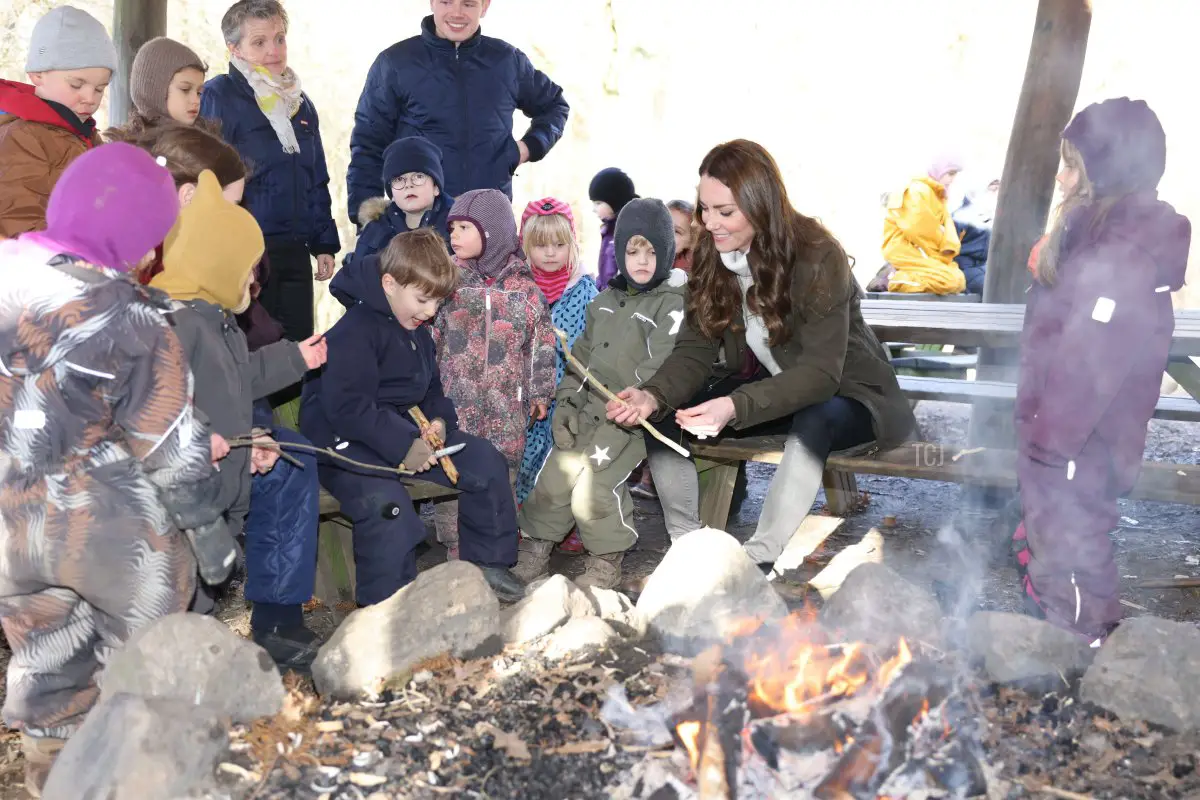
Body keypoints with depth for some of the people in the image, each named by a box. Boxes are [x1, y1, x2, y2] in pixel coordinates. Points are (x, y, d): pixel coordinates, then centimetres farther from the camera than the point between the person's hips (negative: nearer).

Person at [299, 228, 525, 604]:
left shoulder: (418, 333, 12)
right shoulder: (355, 332, -18)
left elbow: (430, 391, 22)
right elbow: (345, 407, -27)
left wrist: (440, 420, -3)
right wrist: (401, 446, -30)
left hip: (405, 428, 9)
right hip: (346, 437, -9)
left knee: (487, 461, 1)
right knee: (385, 503, -36)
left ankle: (487, 565, 17)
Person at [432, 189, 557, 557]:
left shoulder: (523, 284, 1)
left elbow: (542, 341, 6)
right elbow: (429, 335, 4)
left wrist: (540, 391, 6)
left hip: (507, 403, 0)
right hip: (456, 398, 0)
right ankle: (455, 545, 11)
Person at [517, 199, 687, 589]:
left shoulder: (672, 305, -8)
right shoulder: (606, 301, 14)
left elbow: (660, 370, -17)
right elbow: (583, 353, 17)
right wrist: (567, 401, 6)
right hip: (589, 410, 6)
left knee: (594, 490, -15)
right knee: (553, 479, 3)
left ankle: (606, 561, 7)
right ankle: (535, 549, 21)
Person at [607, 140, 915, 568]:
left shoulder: (818, 256, -25)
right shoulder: (712, 257, -7)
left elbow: (821, 372, -31)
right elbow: (694, 349, -10)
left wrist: (736, 407, -46)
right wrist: (653, 395, -31)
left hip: (844, 391, -5)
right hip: (766, 386, 6)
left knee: (812, 424, -39)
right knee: (661, 415, -15)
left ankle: (758, 561, -31)